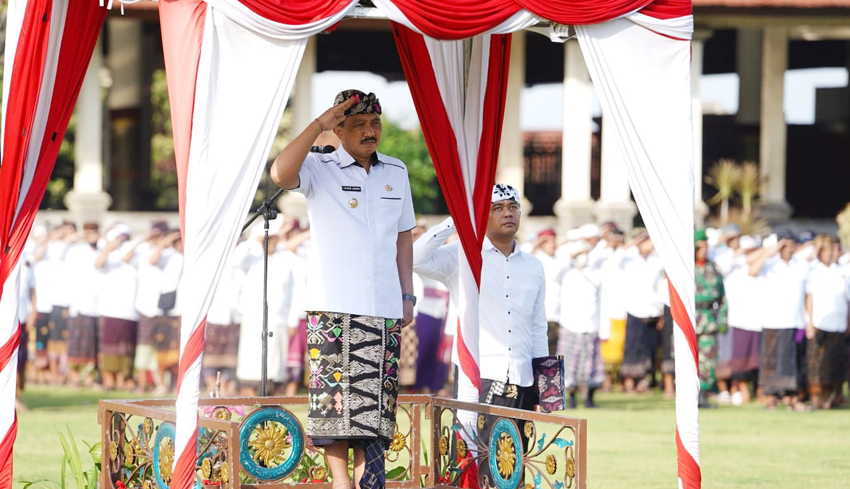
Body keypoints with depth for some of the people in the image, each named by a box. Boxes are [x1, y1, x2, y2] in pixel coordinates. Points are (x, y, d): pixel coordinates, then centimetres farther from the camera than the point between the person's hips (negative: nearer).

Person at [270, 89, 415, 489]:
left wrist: (407, 295, 14)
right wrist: (318, 124, -19)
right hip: (334, 304, -4)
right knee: (335, 392, -7)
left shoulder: (396, 172, 14)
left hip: (384, 307, 4)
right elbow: (281, 173, -23)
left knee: (377, 396, 2)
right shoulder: (319, 170, 0)